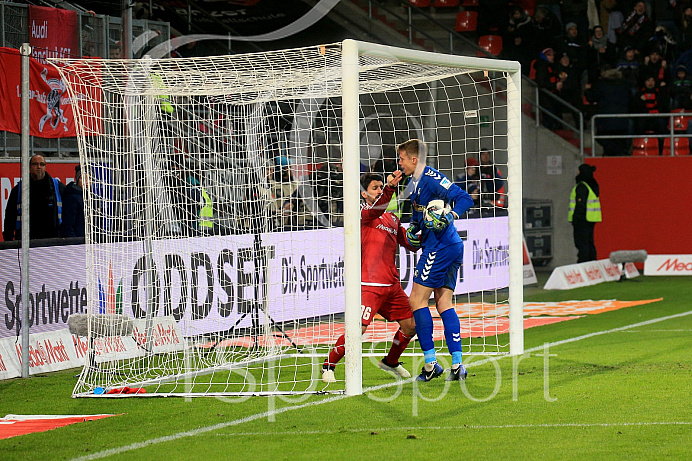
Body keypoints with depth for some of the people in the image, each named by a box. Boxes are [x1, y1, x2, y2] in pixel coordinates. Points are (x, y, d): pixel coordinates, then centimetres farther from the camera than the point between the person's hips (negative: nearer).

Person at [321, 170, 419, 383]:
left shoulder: (392, 219, 19)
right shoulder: (362, 211, -3)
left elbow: (411, 245, 22)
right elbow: (376, 209, -27)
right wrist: (390, 188, -44)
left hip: (392, 284, 7)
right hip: (369, 284, -7)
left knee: (410, 325, 8)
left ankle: (391, 362, 31)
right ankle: (329, 366, 2)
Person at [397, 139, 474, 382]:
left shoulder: (431, 178, -13)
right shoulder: (414, 182, 17)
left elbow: (465, 198, -20)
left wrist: (450, 216, -35)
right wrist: (413, 227, 15)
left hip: (440, 246, -10)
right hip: (451, 246, 10)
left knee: (416, 299, -6)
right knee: (443, 303, 8)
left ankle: (431, 363, -6)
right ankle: (457, 365, 4)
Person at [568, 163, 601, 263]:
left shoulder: (582, 186, -15)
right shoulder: (594, 185, 14)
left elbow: (580, 203, -19)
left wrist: (575, 219, -17)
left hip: (583, 218, -9)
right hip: (591, 219, 9)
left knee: (581, 243, -8)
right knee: (589, 242, 13)